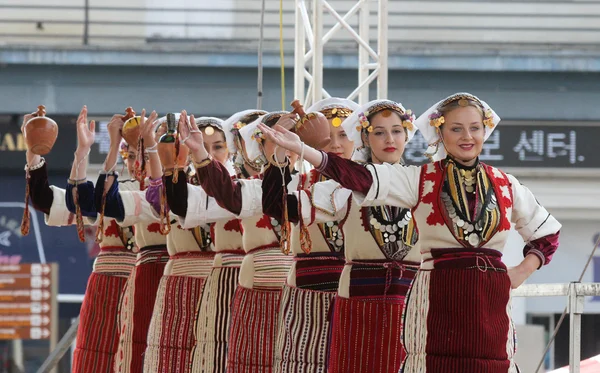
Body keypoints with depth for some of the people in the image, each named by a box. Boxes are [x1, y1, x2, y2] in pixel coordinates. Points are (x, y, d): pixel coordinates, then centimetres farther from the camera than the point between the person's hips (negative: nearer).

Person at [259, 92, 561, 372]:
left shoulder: (505, 186, 11)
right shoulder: (420, 180, 3)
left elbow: (547, 233, 23)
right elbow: (359, 177, -8)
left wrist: (521, 273, 6)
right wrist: (300, 149, -19)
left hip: (490, 308, 2)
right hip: (437, 304, -2)